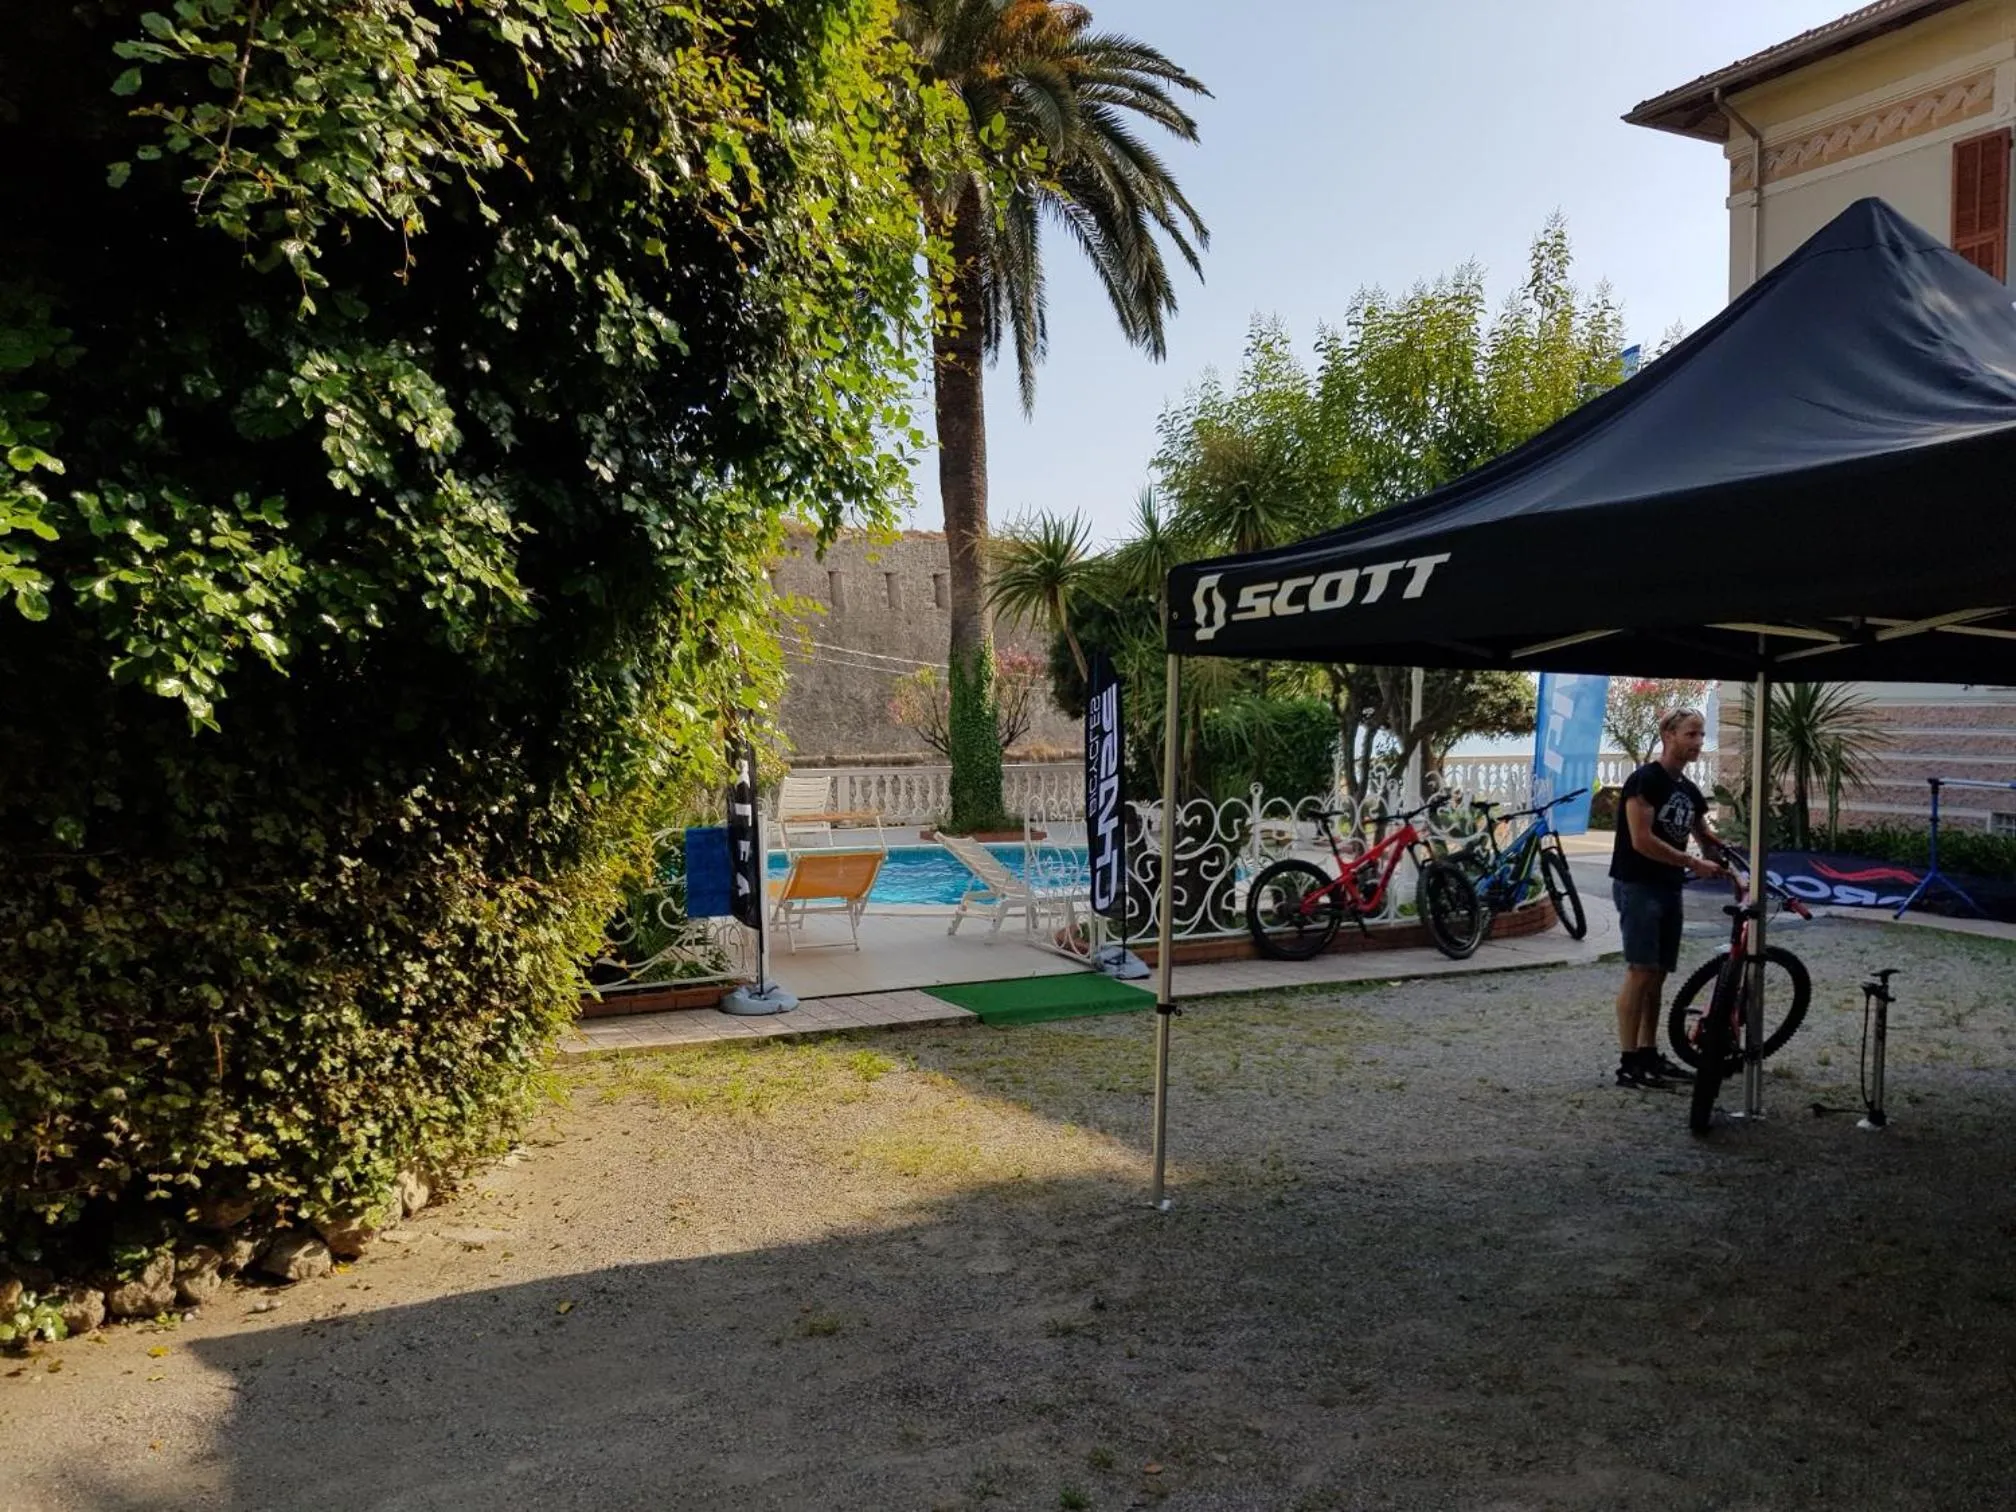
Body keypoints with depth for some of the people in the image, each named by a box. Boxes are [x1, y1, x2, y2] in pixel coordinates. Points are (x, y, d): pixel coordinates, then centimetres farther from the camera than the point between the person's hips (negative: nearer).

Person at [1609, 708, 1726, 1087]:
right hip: (1637, 886, -8)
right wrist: (1694, 863, -17)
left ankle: (1649, 1054, 17)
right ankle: (1628, 1062, -8)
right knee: (1640, 972, -11)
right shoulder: (1645, 780, -12)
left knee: (1658, 975, 10)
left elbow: (1705, 836, 24)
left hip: (1669, 889, 8)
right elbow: (1642, 840, -19)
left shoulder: (1690, 791, 13)